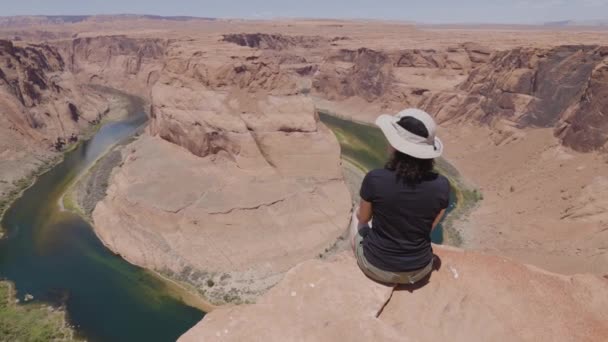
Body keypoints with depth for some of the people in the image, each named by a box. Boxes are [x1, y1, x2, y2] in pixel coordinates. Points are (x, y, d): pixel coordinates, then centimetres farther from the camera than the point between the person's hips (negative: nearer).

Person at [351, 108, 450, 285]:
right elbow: (430, 226, -1)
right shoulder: (441, 185, -19)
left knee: (357, 216, 28)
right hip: (420, 269, 2)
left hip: (377, 267, -2)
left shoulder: (375, 179, -26)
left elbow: (363, 218, -6)